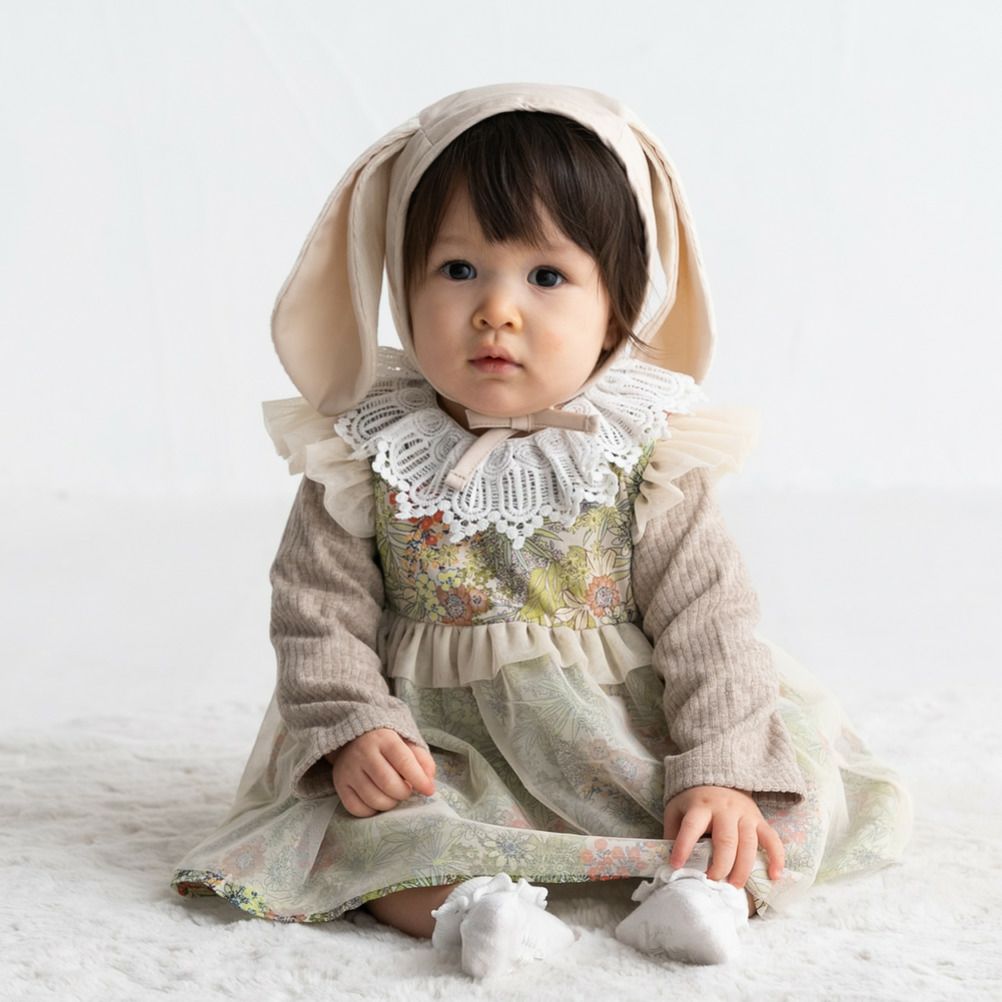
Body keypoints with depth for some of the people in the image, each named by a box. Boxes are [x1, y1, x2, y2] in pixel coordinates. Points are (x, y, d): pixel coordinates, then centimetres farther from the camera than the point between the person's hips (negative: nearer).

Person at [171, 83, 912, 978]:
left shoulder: (644, 454, -7)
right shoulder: (364, 457, -6)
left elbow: (707, 617, -7)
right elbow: (318, 611, -2)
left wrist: (722, 774, -15)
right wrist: (355, 732, -17)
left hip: (627, 745, 1)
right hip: (439, 746, 0)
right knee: (347, 818, -27)